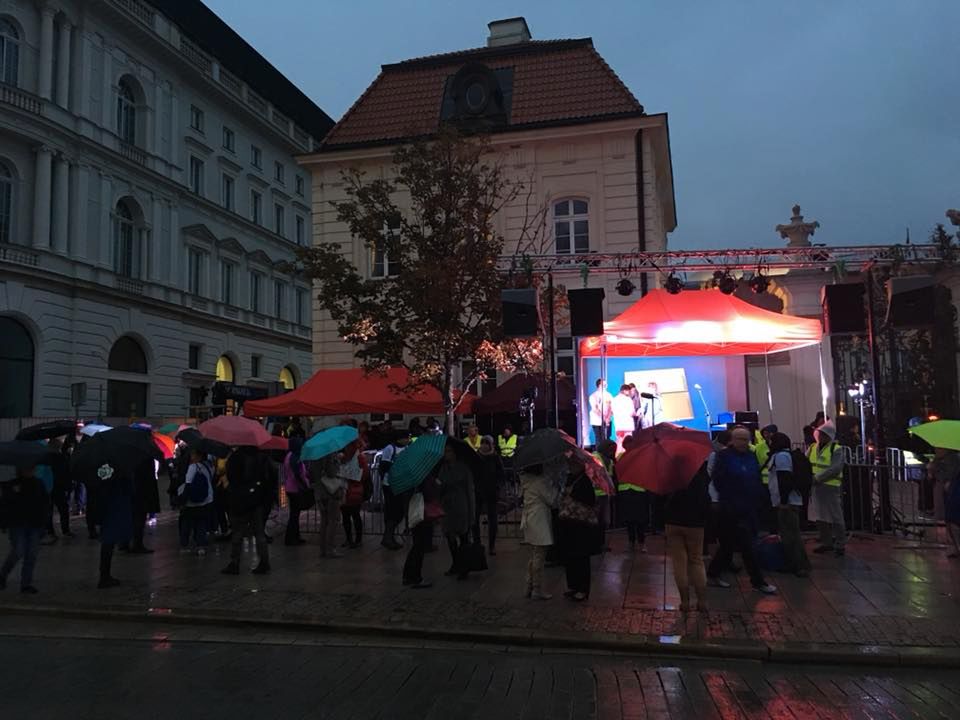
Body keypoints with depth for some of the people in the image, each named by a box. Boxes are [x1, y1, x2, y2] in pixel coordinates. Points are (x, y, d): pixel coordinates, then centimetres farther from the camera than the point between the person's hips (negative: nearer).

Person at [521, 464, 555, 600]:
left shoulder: (527, 481, 8)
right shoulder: (539, 482, -18)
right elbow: (551, 500, -13)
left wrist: (550, 484, 8)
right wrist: (554, 486, -1)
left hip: (529, 521, 9)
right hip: (539, 523, -9)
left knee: (533, 557, 19)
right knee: (539, 557, 0)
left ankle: (530, 587, 25)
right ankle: (537, 590, 6)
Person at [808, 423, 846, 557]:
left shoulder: (836, 450, -8)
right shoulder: (813, 448, 12)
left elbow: (836, 468, -18)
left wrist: (817, 477, -19)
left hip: (830, 487, -6)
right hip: (815, 486, 6)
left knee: (835, 517, -1)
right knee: (820, 516, 13)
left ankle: (840, 545, 9)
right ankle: (826, 542, 25)